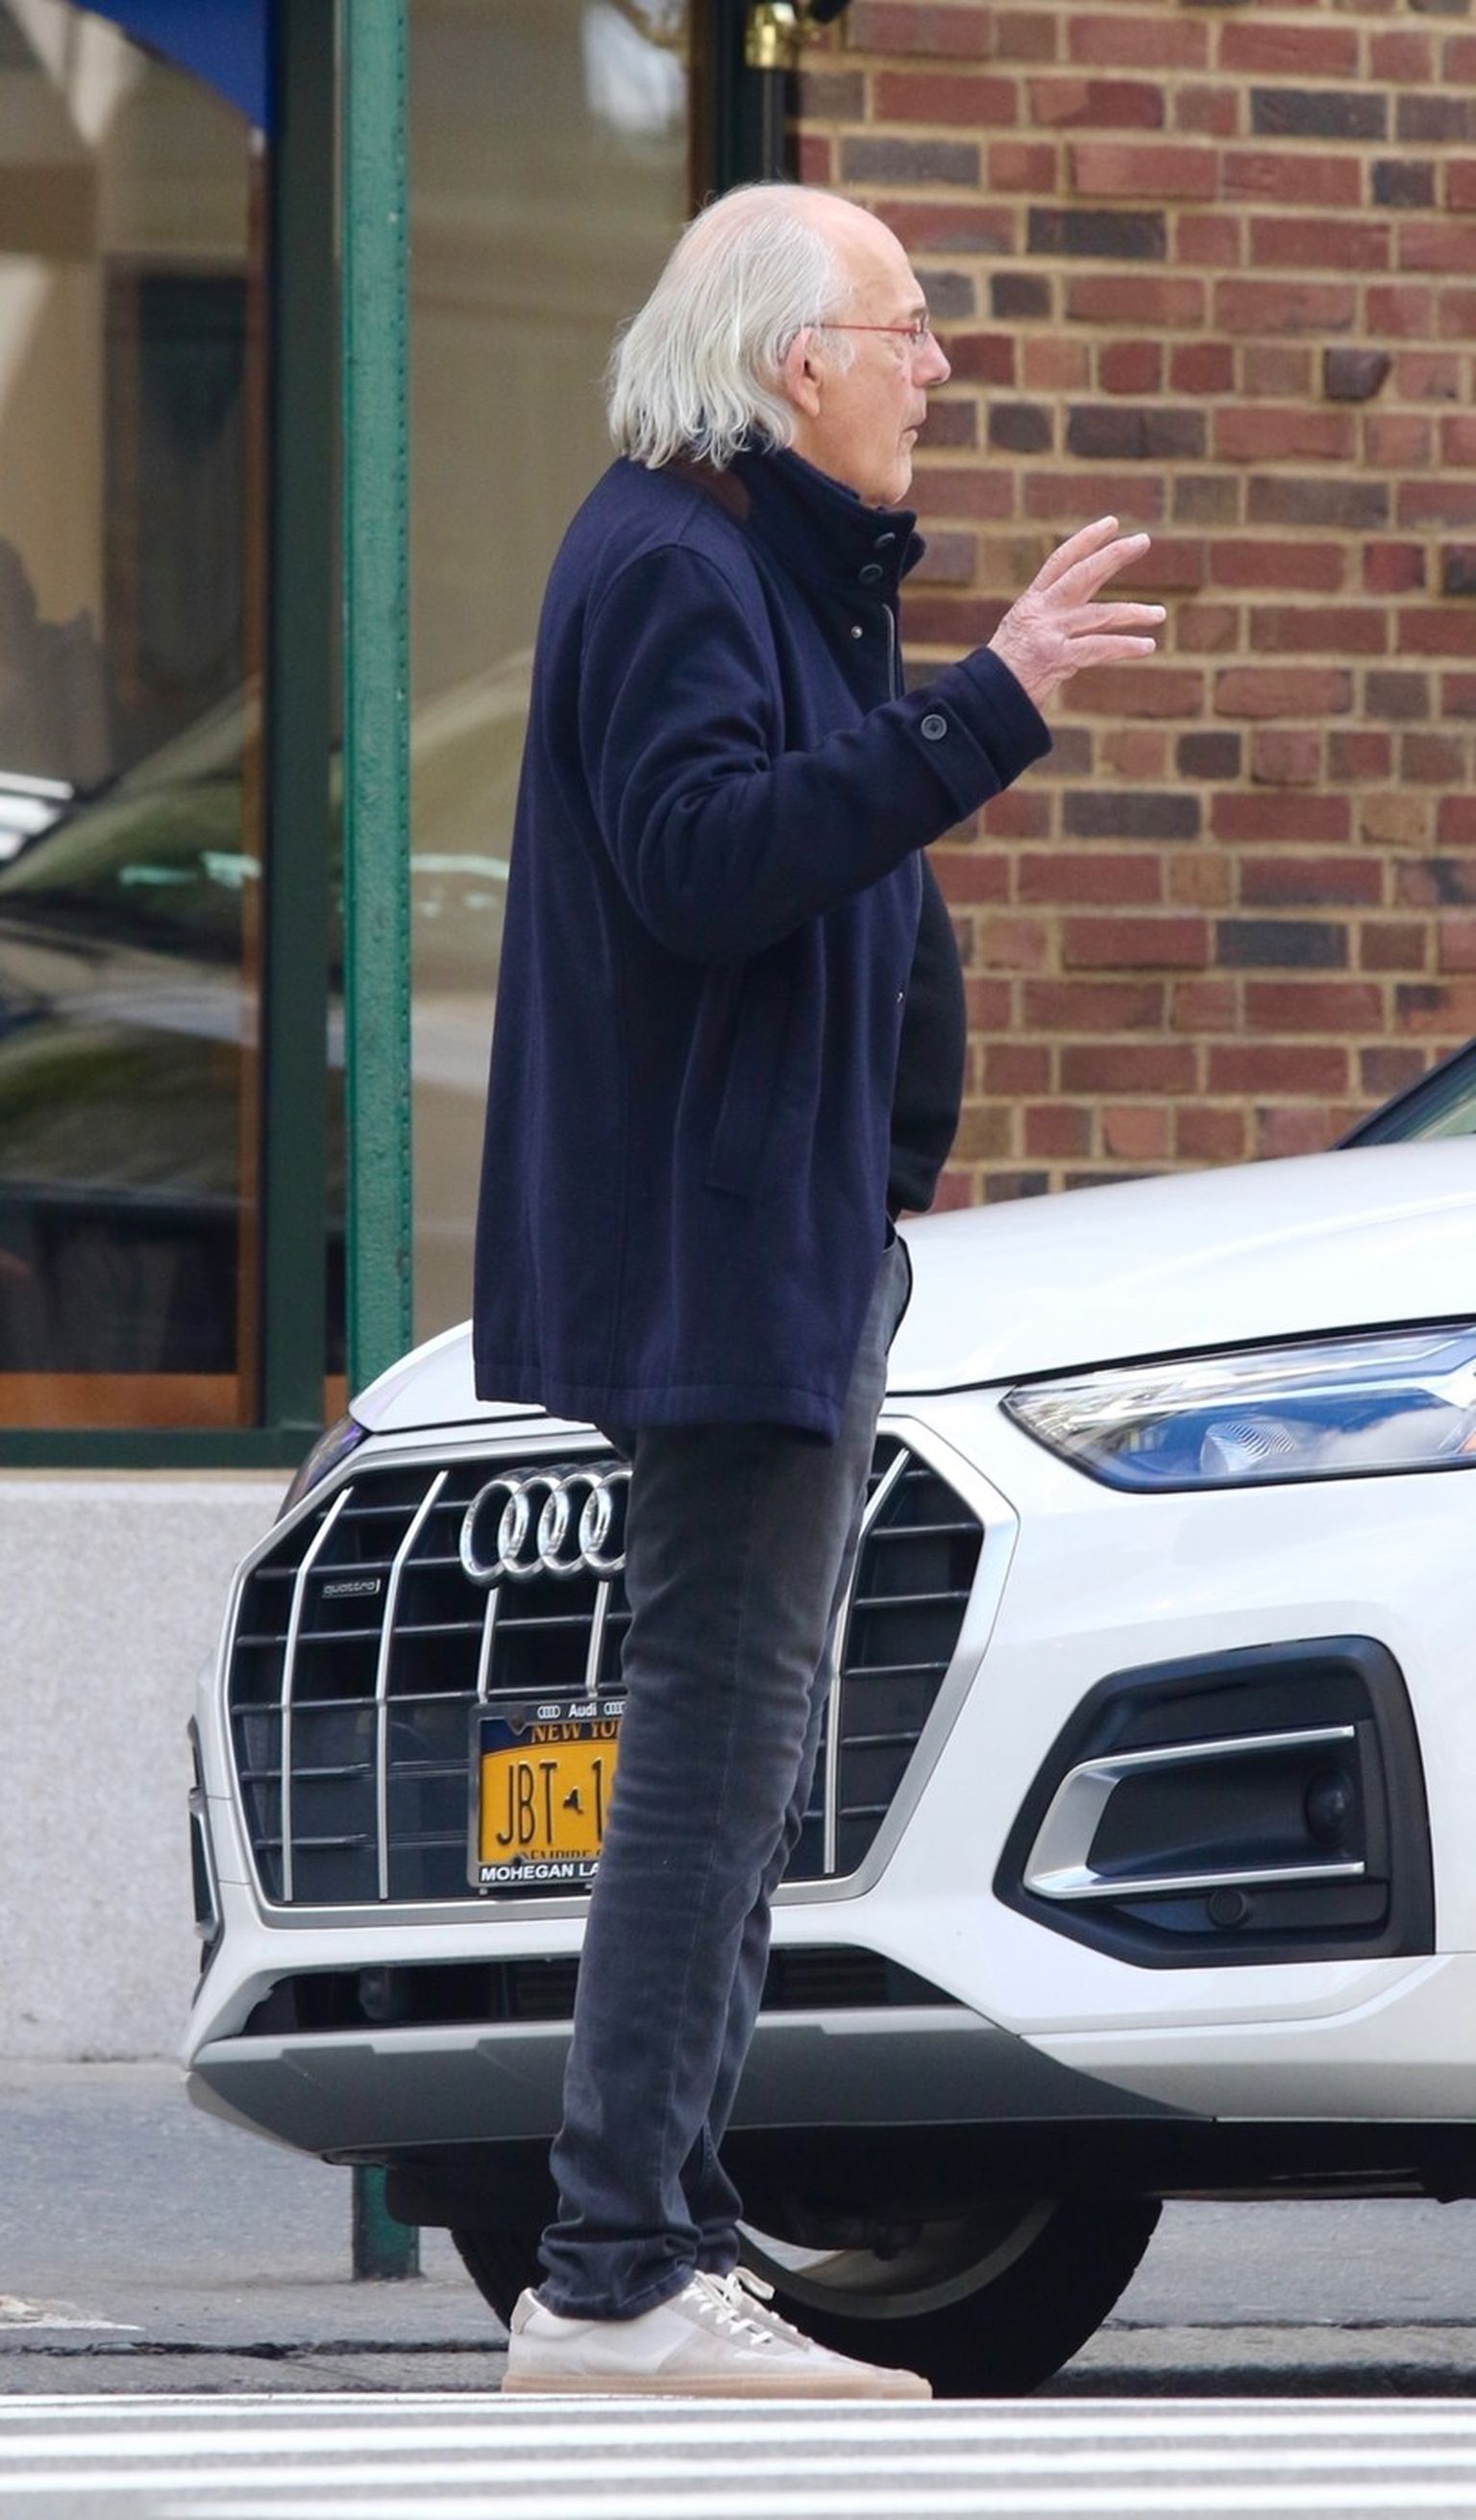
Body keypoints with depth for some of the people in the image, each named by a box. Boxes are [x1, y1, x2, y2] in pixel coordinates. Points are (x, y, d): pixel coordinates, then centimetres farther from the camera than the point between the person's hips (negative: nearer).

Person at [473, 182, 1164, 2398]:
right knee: (720, 1733, -14)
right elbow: (704, 850, -28)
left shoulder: (781, 561, 19)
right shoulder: (669, 565, -13)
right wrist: (978, 715, -32)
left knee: (746, 1747, 12)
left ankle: (672, 2236, 15)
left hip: (809, 1231, 11)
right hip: (722, 1243, -11)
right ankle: (614, 2279, -17)